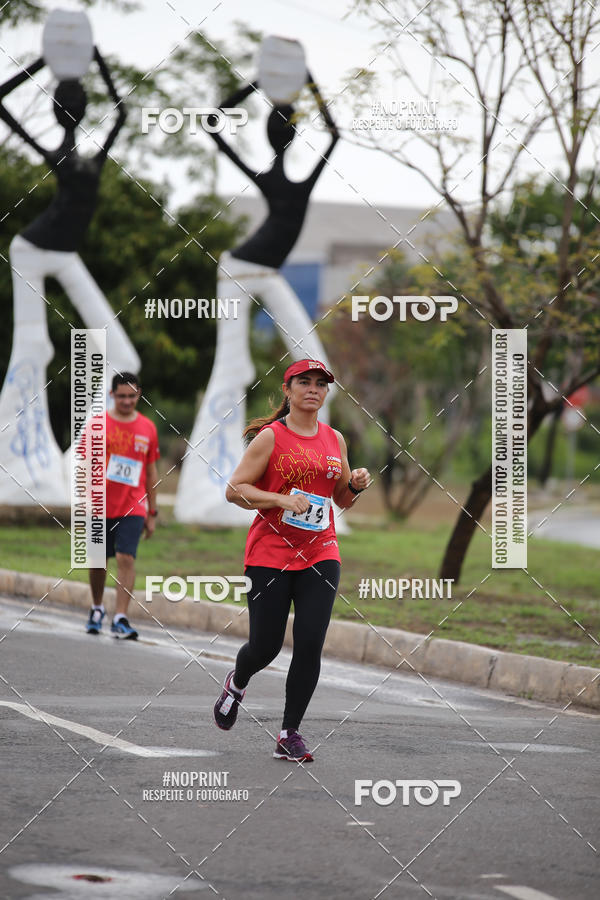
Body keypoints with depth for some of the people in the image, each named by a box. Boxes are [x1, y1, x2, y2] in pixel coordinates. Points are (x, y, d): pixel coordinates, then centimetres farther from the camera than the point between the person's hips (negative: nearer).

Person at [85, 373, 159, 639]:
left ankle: (120, 619, -14)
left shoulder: (147, 428, 5)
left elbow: (151, 472, 12)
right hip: (101, 506, 0)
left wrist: (152, 513, 12)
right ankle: (97, 608, 33)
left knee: (126, 558, -13)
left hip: (133, 507, 0)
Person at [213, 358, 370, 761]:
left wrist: (356, 485, 0)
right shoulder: (271, 437, -5)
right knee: (266, 645, -1)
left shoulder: (334, 439, 11)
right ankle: (237, 682, 35)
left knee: (310, 644, -9)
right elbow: (235, 489, -7)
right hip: (271, 553, -4)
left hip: (320, 553, 4)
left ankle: (290, 734, 0)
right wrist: (282, 499, -19)